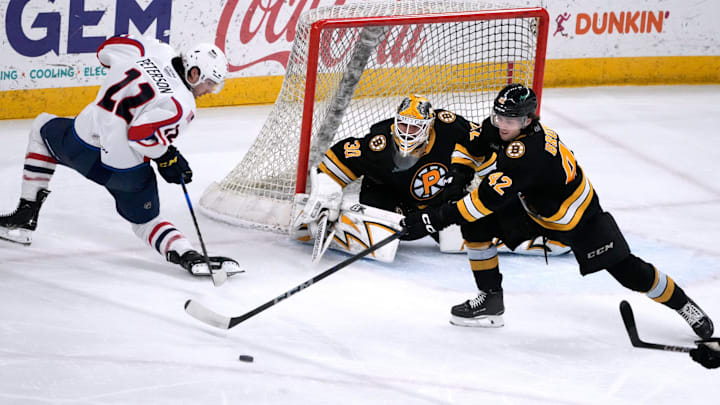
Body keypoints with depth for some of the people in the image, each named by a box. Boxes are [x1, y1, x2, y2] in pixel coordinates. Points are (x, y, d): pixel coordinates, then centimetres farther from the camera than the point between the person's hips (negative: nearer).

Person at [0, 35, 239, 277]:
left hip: (82, 145, 3)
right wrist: (166, 157, -8)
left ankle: (26, 215, 31)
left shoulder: (154, 50, -1)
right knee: (145, 221, 21)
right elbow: (141, 133, -26)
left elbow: (106, 50, 13)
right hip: (127, 170, -3)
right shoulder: (182, 105, -14)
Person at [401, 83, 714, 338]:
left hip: (578, 217, -8)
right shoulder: (503, 127, -15)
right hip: (532, 206, 8)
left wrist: (437, 219, -43)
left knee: (627, 271, -3)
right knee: (476, 225, -8)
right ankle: (490, 299, 3)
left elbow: (489, 198, -43)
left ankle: (682, 305, 20)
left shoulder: (526, 153, -40)